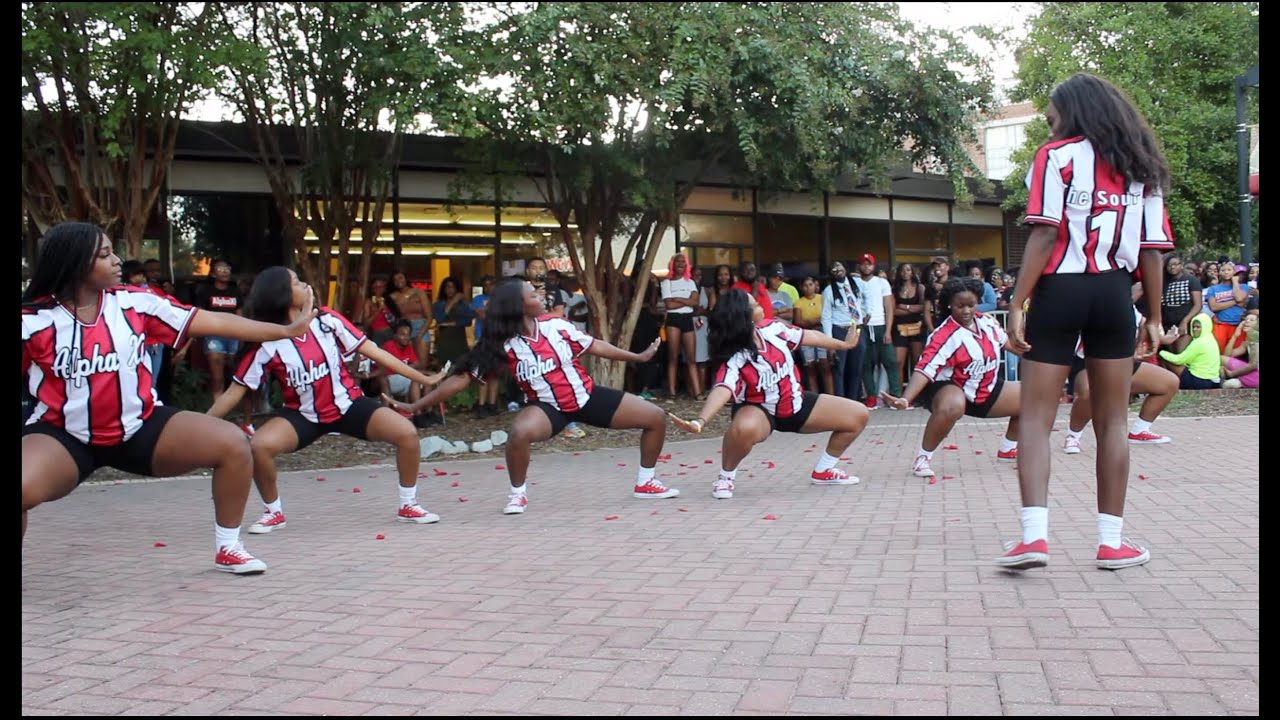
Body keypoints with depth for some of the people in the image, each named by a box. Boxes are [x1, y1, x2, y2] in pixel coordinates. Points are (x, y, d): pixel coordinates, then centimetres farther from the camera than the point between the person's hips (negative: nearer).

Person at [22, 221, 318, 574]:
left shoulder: (135, 303, -5)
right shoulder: (32, 321, -11)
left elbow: (212, 322, -4)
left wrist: (286, 330, -6)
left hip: (140, 426, 3)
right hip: (63, 436, -3)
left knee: (233, 445, -13)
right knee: (25, 489, -35)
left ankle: (227, 548, 6)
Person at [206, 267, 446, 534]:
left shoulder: (327, 320, -11)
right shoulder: (267, 344, -15)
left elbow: (375, 352, -5)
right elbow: (234, 392, -10)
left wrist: (423, 379, -3)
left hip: (348, 404, 1)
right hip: (304, 414, -1)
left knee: (406, 433, -19)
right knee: (259, 446, -28)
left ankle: (408, 505, 3)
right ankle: (273, 513, -1)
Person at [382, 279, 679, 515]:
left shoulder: (555, 325, -9)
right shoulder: (502, 345, -18)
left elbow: (595, 346, 4)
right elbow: (462, 378, -17)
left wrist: (638, 357, 11)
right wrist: (414, 406, -21)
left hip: (587, 396, 4)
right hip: (549, 406, -4)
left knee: (656, 417, 0)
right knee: (519, 433, -38)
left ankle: (646, 482, 21)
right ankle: (518, 494, -10)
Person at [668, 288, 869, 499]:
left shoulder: (772, 329, -14)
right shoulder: (735, 359, -31)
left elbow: (810, 337, 3)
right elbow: (723, 389, -49)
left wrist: (844, 344, 19)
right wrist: (701, 420, -68)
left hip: (796, 403, 7)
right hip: (761, 411, -7)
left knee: (858, 415, 3)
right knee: (744, 428, -43)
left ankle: (823, 471, 21)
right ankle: (726, 477, -11)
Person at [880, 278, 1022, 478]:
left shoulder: (987, 321, -7)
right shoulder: (945, 336, -28)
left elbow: (1005, 341, 15)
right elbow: (925, 369, -37)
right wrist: (905, 399, -51)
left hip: (988, 390, 8)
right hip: (952, 389, -8)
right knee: (951, 407, -42)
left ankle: (1008, 449, 29)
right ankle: (923, 458, -21)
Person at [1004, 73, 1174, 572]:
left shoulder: (1057, 156, 0)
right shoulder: (1142, 167, 14)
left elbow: (1045, 235, -12)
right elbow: (1153, 249, 9)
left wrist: (1017, 304, -13)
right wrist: (1155, 318, 13)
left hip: (1059, 291, -4)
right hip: (1114, 295, 4)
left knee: (1036, 419, -1)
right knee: (1112, 422, 9)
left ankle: (1034, 535, -13)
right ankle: (1112, 541, 11)